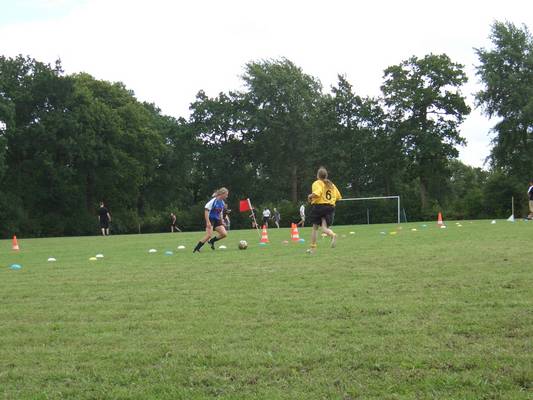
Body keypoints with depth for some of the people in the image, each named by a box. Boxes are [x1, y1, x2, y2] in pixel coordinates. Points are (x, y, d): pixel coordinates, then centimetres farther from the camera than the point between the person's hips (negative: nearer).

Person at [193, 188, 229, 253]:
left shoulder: (222, 203, 7)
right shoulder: (213, 201, -17)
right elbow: (206, 210, -18)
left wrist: (222, 221, 16)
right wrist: (208, 222, -23)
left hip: (217, 220, 8)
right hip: (210, 220, -7)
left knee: (224, 234, -5)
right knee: (209, 235, -19)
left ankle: (212, 241, 16)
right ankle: (196, 249, -8)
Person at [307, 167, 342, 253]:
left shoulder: (317, 183, -6)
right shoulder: (331, 184, 14)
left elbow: (316, 194, -25)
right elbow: (338, 197, 13)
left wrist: (310, 196, -6)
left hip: (318, 206, -4)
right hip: (330, 207, 4)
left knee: (315, 228, 11)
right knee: (324, 228, -4)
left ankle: (313, 247, 18)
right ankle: (333, 235, -38)